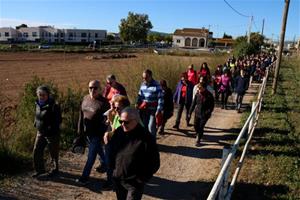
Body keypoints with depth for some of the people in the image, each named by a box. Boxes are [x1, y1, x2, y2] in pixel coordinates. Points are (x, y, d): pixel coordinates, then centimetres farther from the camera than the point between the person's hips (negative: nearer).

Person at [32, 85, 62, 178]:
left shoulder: (53, 106, -21)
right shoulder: (38, 104, 1)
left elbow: (58, 120, -18)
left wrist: (50, 128, -23)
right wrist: (36, 124, 4)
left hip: (52, 134, -6)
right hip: (40, 133, 6)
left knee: (53, 152, 11)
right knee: (37, 151, 9)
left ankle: (55, 169, 34)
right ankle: (40, 169, 28)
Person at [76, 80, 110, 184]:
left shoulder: (103, 102, -17)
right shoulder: (85, 98, 1)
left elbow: (106, 120, -15)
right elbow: (81, 115, 8)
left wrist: (104, 135, -16)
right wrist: (80, 130, 9)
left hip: (97, 134, -6)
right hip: (87, 132, 6)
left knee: (91, 155, 1)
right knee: (99, 151, 25)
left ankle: (85, 177, 12)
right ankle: (105, 164, 46)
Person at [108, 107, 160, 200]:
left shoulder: (146, 138, -21)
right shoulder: (118, 132, -4)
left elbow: (154, 163, -16)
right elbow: (111, 150, 12)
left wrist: (140, 180, -12)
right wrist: (112, 167, 6)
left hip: (134, 183, -5)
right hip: (117, 179, 6)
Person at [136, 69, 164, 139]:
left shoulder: (156, 85, -12)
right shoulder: (143, 85, 7)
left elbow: (161, 98, -14)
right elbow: (140, 95, 16)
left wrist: (159, 110, -19)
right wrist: (137, 103, 0)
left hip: (153, 110, -6)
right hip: (144, 110, 6)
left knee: (151, 127, -8)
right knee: (144, 126, 13)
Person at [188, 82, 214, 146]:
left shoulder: (209, 95, -14)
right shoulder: (197, 94, -3)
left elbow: (212, 105, -8)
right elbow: (193, 103, 5)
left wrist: (208, 113, -18)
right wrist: (190, 112, 4)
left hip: (204, 115, -4)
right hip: (197, 113, 4)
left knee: (201, 127, 0)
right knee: (195, 126, 12)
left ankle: (198, 140, 15)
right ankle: (198, 135, 42)